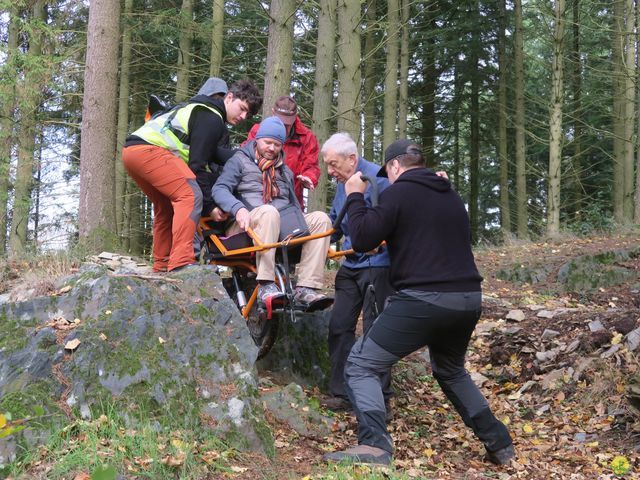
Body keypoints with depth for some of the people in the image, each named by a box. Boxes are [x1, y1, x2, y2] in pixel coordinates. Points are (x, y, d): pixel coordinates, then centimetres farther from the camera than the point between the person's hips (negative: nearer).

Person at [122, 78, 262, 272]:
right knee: (191, 195, -21)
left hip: (130, 150, 11)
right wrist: (209, 205, -8)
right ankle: (181, 263, -31)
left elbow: (209, 153, 28)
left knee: (166, 207, 21)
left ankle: (162, 267, 25)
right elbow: (197, 165, -12)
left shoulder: (203, 108, 25)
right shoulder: (212, 118, -8)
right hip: (147, 150, -11)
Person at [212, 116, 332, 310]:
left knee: (320, 218, -19)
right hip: (248, 227, -5)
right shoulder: (240, 160, 11)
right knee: (268, 211, -38)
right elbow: (220, 188, -5)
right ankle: (266, 286, -43)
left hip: (283, 229, 5)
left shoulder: (285, 171, 29)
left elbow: (293, 203, 32)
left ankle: (306, 289, -32)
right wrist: (238, 208, -26)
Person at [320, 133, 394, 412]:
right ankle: (342, 393, 16)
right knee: (339, 326, 7)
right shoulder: (343, 183, 12)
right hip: (351, 265, 9)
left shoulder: (377, 179, -16)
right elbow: (335, 223, 21)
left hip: (377, 265, -9)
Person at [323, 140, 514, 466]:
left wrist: (355, 196, 7)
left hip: (423, 300, -7)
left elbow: (362, 240, -7)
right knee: (451, 371, 31)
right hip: (469, 298, 7)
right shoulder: (452, 197, 19)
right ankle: (498, 443, 30)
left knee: (361, 366, 1)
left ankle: (374, 446, -15)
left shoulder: (399, 192, -2)